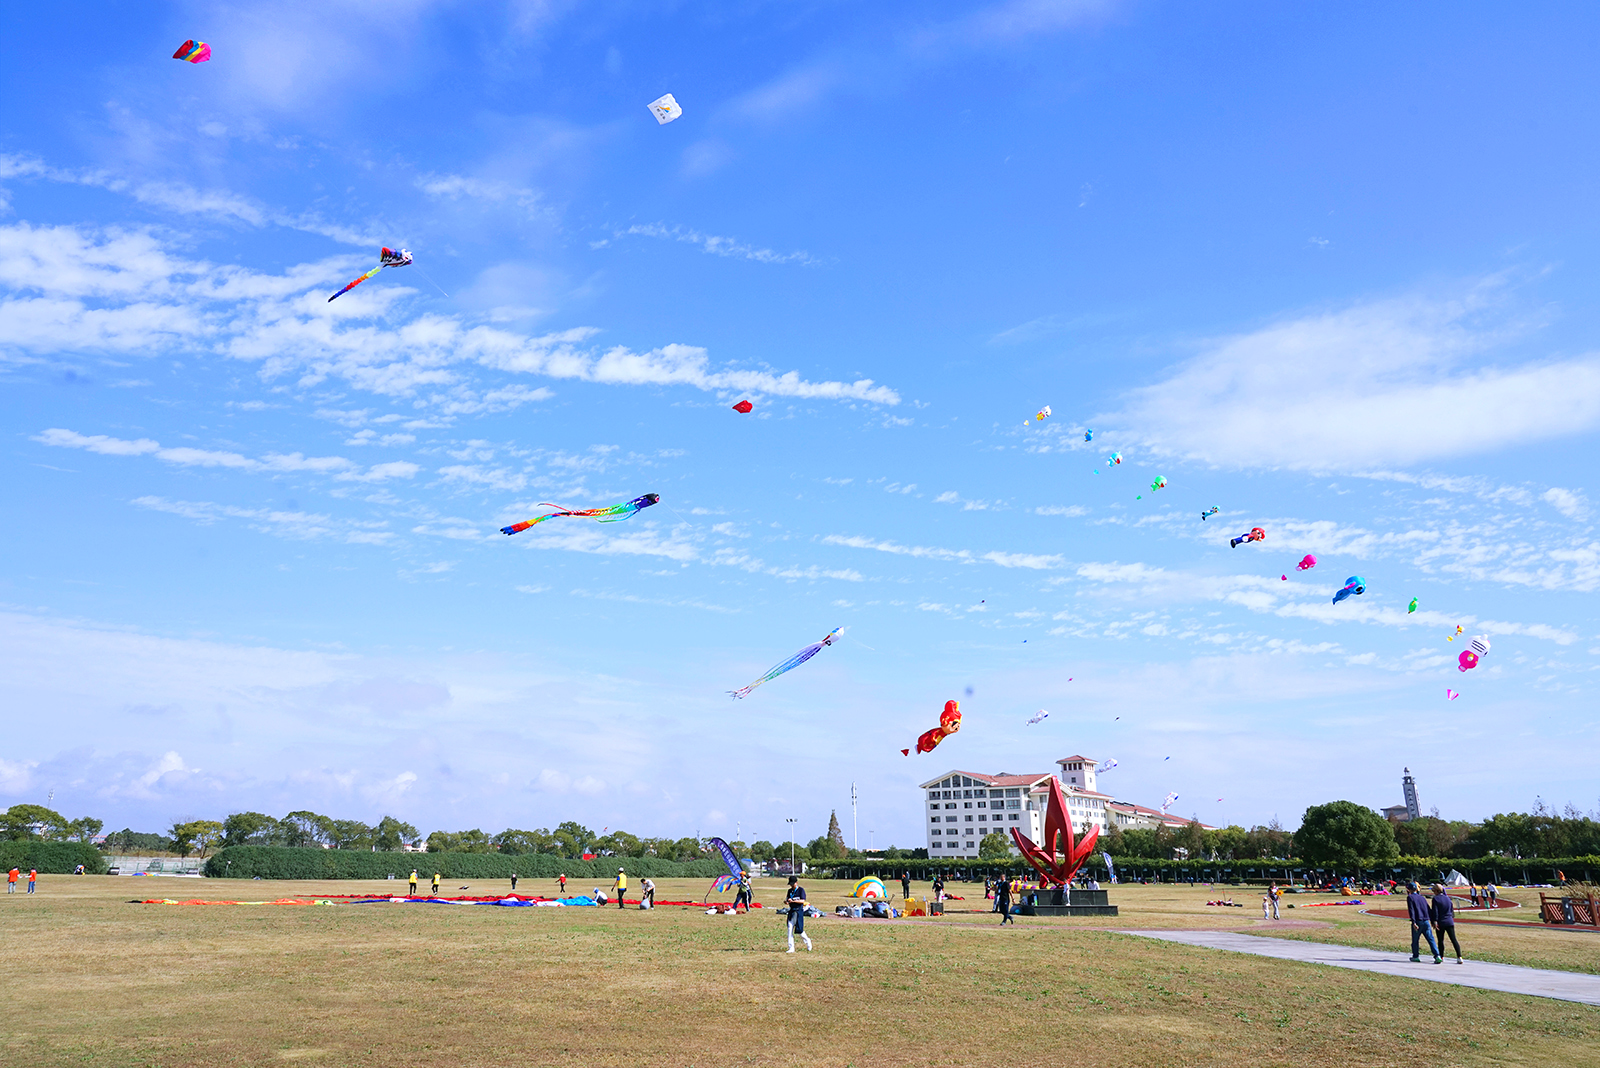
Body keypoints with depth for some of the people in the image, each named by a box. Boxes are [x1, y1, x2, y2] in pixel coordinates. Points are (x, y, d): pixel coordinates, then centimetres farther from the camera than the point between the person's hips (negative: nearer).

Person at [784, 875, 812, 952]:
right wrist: (786, 901, -9)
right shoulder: (790, 891, 12)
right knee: (790, 928, -2)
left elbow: (802, 901, -15)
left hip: (799, 911, -6)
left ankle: (807, 940, 24)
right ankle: (791, 948, 2)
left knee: (799, 930, -4)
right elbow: (788, 899, 15)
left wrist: (793, 901, -26)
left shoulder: (801, 890, -6)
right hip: (791, 911, 6)